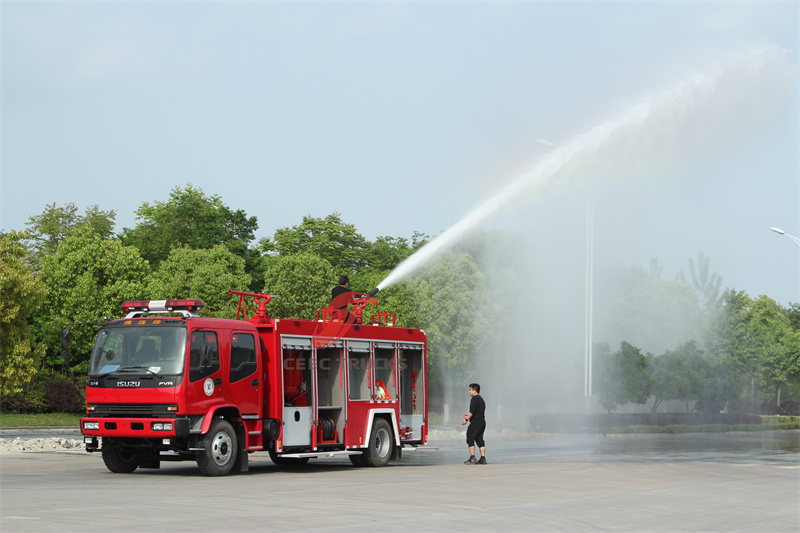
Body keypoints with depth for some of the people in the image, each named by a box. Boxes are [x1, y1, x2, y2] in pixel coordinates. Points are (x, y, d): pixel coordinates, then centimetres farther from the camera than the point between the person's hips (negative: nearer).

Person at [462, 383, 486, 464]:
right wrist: (469, 415, 26)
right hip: (482, 422, 9)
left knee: (470, 439, -6)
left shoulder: (474, 399, -11)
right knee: (480, 440, 10)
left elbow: (472, 411, -18)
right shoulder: (481, 399, 19)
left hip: (475, 422, -9)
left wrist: (466, 419, -14)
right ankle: (483, 458, 5)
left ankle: (472, 458, -11)